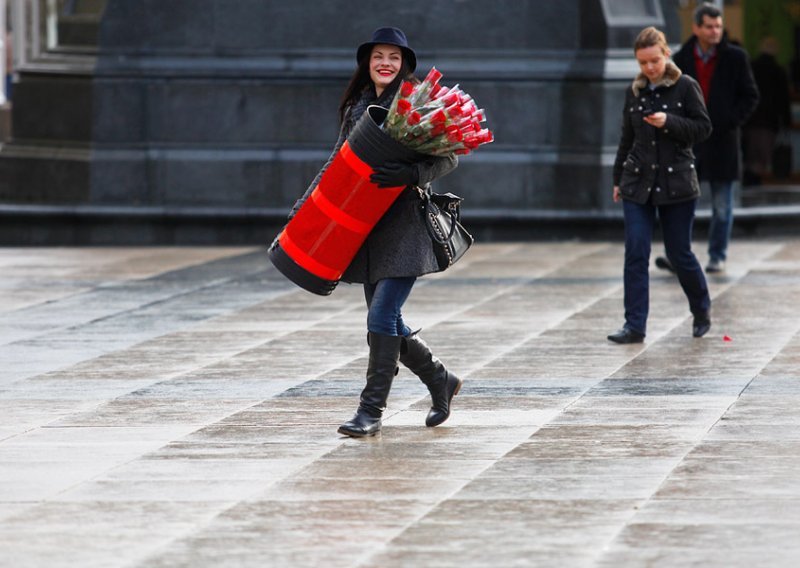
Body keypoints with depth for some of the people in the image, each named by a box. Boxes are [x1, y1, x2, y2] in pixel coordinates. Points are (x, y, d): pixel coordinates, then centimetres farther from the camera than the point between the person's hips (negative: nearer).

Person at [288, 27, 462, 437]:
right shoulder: (357, 107, 13)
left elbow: (449, 157, -10)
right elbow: (338, 162, 19)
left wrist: (411, 175, -27)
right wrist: (305, 205, 11)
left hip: (406, 223, -7)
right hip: (366, 223, 7)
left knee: (382, 317, -13)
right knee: (386, 322, 9)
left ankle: (371, 411, -8)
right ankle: (440, 381, 30)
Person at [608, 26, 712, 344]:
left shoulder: (685, 87, -4)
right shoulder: (634, 92, 8)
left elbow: (703, 128, -5)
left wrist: (669, 122, -19)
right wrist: (618, 178, 17)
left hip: (676, 183, -3)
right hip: (638, 182, 3)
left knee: (679, 253, 4)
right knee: (635, 253, -6)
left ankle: (702, 310, 30)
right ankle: (635, 326, -6)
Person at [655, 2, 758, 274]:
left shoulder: (735, 58, 0)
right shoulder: (681, 59, 5)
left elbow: (750, 96, 3)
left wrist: (731, 121, -9)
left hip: (721, 140, -1)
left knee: (722, 205, 5)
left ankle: (717, 257, 14)